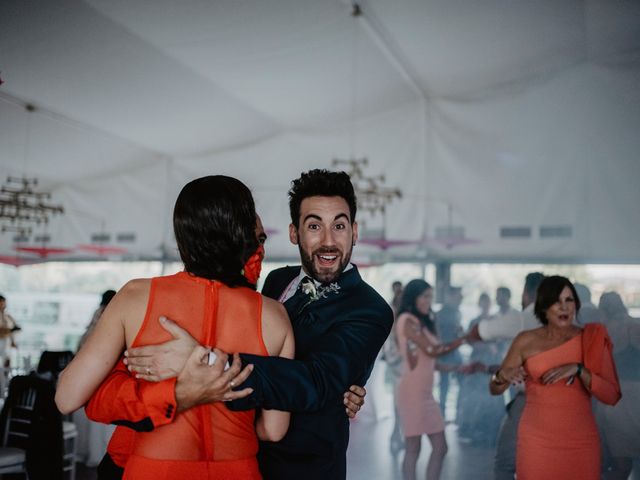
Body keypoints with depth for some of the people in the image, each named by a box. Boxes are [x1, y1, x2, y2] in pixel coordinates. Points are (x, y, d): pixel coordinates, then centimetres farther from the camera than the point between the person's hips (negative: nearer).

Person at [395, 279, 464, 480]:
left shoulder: (421, 321, 19)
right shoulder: (407, 320, -8)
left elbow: (429, 362, 14)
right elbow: (432, 350, -14)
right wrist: (463, 339, -6)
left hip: (425, 392, 9)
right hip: (413, 391, -9)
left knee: (440, 447, 6)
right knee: (413, 449, -4)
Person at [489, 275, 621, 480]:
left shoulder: (592, 339, -2)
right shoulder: (526, 341, -4)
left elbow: (612, 396, -6)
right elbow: (495, 389, 2)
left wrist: (578, 369, -19)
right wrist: (502, 376, -19)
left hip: (581, 441, 1)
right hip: (537, 440, 0)